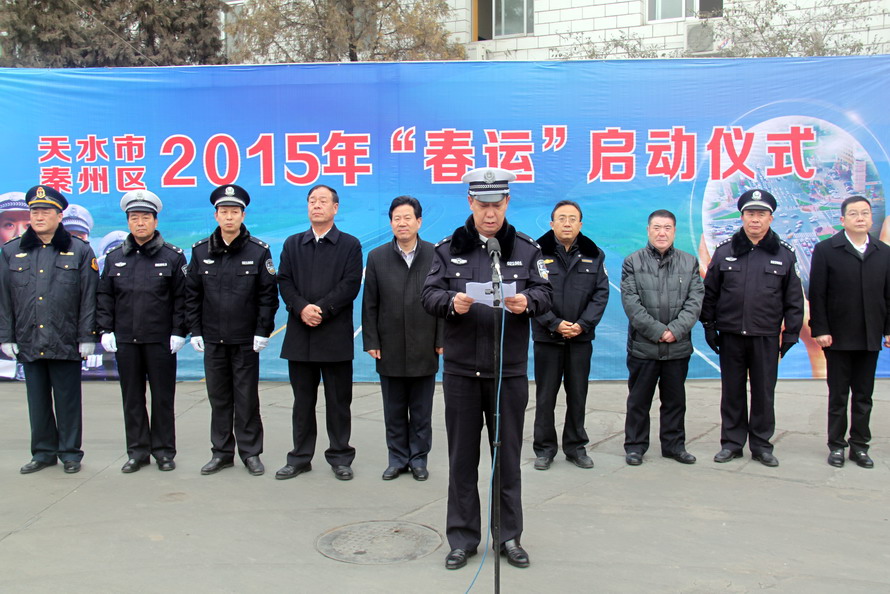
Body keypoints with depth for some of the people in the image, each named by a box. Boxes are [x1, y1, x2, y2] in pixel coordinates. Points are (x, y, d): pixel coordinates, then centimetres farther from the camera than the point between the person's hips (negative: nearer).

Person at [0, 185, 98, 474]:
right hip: (29, 343, 3)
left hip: (65, 343, -3)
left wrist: (87, 337, -5)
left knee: (68, 401, 5)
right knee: (37, 401, 11)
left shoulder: (80, 251, 1)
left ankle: (70, 453, 17)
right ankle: (44, 452, 23)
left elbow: (89, 298, -1)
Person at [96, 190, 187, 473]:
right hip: (124, 340, 3)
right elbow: (104, 296, 11)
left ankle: (164, 451, 15)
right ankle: (138, 451, 19)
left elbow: (182, 297, -2)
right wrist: (106, 330, 3)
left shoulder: (173, 256, 0)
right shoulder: (114, 257, 9)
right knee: (132, 397, 9)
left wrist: (179, 332, -8)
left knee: (162, 397, 4)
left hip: (161, 340, -3)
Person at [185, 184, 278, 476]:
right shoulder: (201, 251, 5)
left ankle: (251, 452, 16)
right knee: (218, 398, 10)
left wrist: (262, 331, -8)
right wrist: (195, 331, 3)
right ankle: (222, 452, 21)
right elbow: (192, 294, 8)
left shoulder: (258, 251, -3)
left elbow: (268, 295, -3)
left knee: (247, 399, 5)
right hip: (212, 340, 3)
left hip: (246, 341, -3)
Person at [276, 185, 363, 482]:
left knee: (338, 401, 4)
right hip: (300, 335, 3)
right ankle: (300, 457, 19)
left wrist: (322, 309, -16)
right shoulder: (292, 244, 14)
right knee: (302, 401, 9)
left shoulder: (350, 245, 5)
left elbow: (351, 284, -7)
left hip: (336, 336, -2)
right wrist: (301, 308, -13)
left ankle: (340, 457, 15)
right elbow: (284, 282, 4)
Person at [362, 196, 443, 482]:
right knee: (394, 411, 10)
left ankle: (418, 458, 22)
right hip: (390, 349, 1)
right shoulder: (377, 257, 4)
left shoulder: (436, 255, -1)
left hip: (424, 348, -1)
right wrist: (371, 342, -1)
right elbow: (369, 305, 3)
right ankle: (398, 458, 23)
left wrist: (442, 340, -4)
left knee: (421, 411, 9)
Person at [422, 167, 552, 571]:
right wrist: (451, 302, -22)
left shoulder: (527, 249, 5)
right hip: (460, 369, 0)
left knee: (508, 455, 8)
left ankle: (509, 536, 22)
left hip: (510, 370, 0)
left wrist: (527, 302, -21)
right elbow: (429, 294, 0)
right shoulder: (448, 248, 4)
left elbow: (545, 293, 1)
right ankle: (463, 538, 19)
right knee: (462, 456, 7)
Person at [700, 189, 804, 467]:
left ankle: (761, 444, 20)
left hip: (766, 338, 0)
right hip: (730, 337, 1)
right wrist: (709, 327, 3)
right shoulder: (724, 252, 2)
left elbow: (794, 299, 5)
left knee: (764, 393, 7)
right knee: (732, 392, 9)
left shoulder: (784, 254, 2)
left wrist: (790, 334, 1)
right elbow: (709, 293, 6)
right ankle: (732, 443, 20)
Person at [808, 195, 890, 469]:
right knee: (838, 395, 6)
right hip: (838, 338, -3)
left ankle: (859, 446, 19)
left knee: (864, 396, 9)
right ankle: (836, 445, 16)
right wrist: (820, 330, -11)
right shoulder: (826, 250, -2)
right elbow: (817, 295, -6)